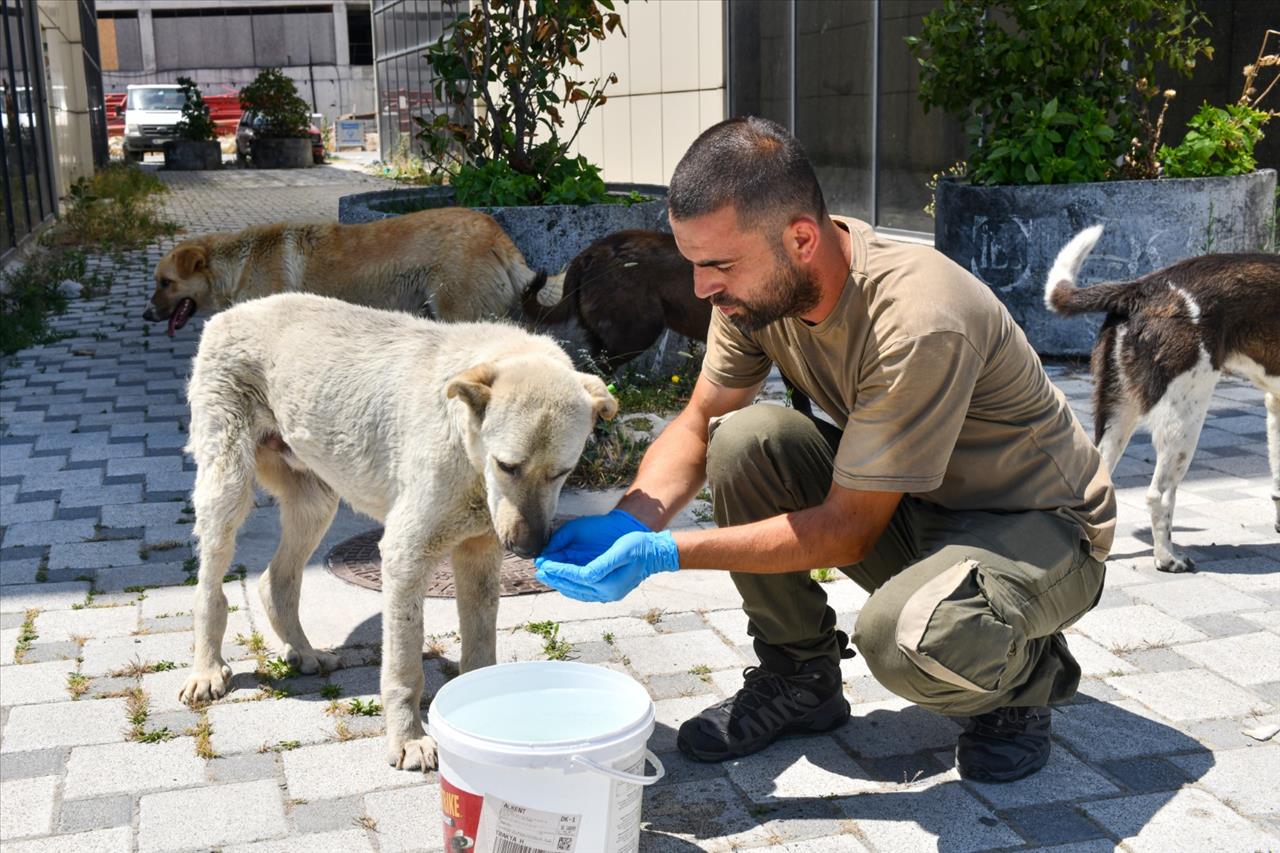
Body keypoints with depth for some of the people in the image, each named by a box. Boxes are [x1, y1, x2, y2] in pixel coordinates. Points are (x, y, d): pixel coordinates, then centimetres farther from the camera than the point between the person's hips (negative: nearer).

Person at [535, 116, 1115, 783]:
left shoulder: (917, 324, -34)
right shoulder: (759, 278, -12)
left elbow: (850, 528, -27)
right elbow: (698, 424, -2)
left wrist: (663, 555, -30)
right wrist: (627, 522, -22)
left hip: (1041, 525, -6)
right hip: (911, 508, 7)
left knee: (908, 635, -38)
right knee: (744, 439, -17)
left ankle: (1029, 671, 0)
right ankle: (799, 678, 2)